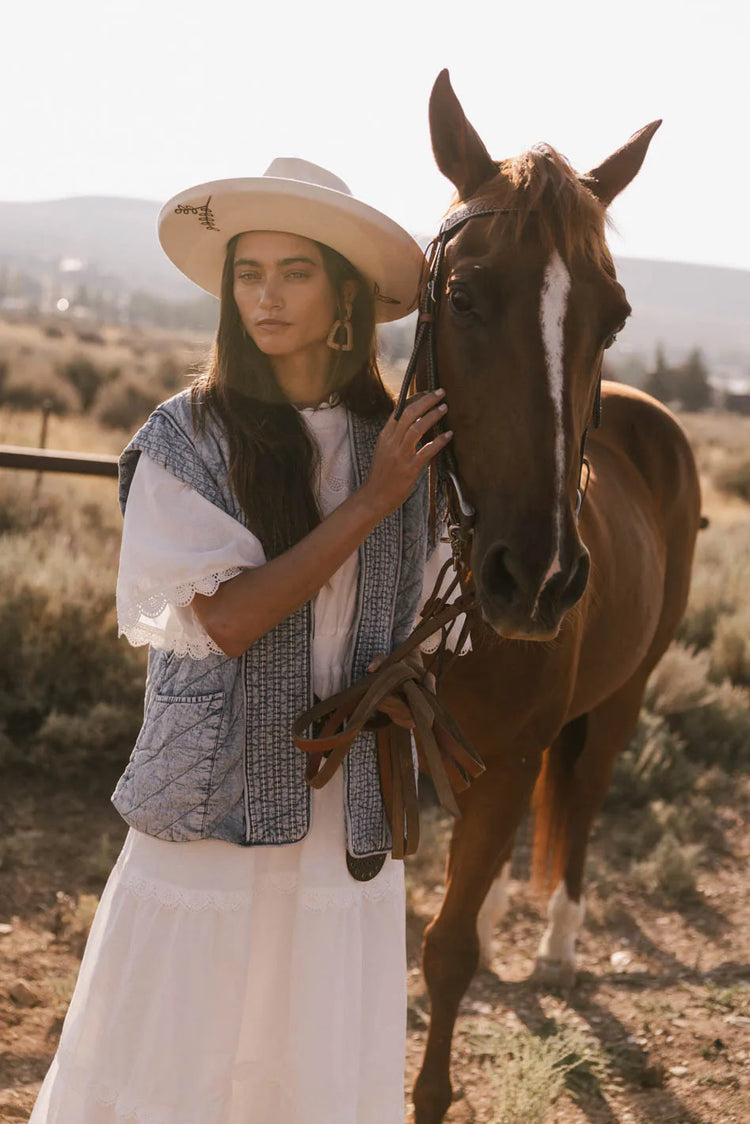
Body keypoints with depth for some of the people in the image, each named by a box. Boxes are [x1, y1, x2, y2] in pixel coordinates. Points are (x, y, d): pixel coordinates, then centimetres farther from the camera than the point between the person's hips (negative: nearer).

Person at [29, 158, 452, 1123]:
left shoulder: (392, 440, 3)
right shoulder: (186, 437, -7)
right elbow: (226, 618, -16)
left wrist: (395, 689, -7)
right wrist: (370, 501, -15)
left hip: (350, 813, 3)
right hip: (216, 801, -3)